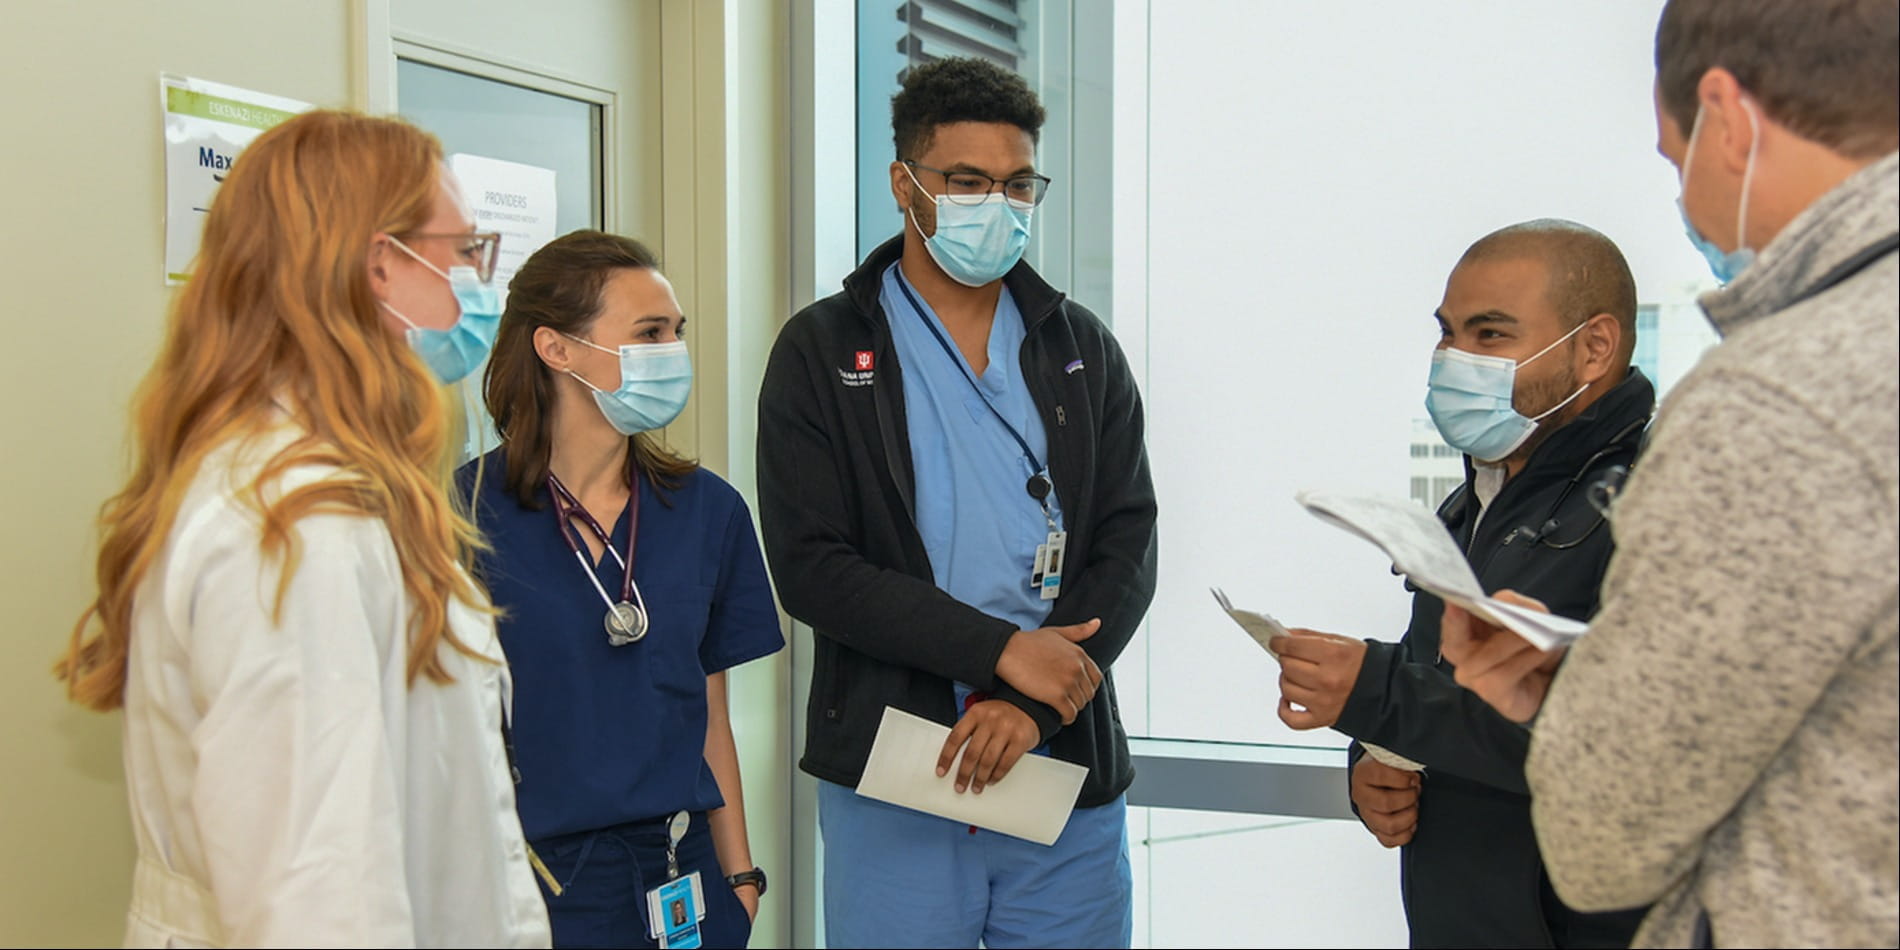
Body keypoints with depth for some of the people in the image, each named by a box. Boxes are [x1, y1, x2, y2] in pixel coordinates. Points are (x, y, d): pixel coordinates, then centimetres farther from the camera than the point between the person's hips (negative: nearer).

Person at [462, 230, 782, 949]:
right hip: (525, 873, -4)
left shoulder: (707, 510, 3)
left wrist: (740, 873, 8)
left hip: (681, 878, 4)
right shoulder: (467, 512, -10)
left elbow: (709, 714, 9)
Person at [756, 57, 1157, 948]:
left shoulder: (1083, 349, 9)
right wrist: (1000, 650, -16)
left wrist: (1034, 704, -13)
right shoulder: (821, 351, 1)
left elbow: (1128, 546, 1)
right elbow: (810, 566, -8)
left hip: (1070, 771, 3)